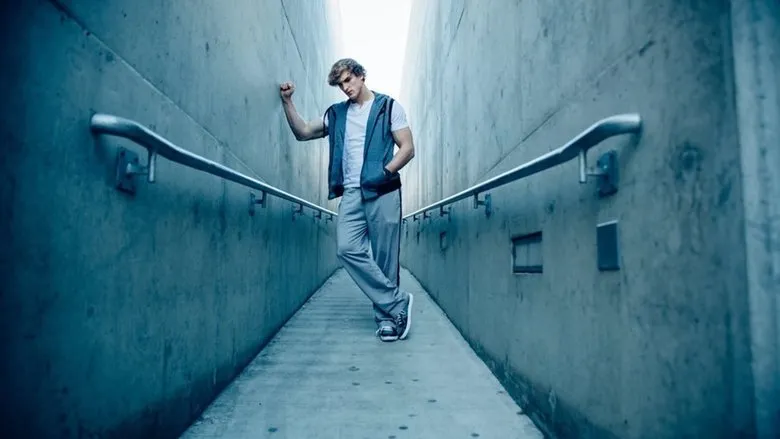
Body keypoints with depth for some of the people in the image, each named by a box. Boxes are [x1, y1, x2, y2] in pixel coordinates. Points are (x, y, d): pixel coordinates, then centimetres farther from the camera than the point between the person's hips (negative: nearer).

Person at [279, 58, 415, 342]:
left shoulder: (389, 106, 8)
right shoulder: (336, 114, 20)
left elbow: (407, 148, 2)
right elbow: (302, 132, 22)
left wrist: (386, 171, -13)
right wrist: (287, 101, 11)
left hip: (383, 192, -3)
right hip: (351, 194, 4)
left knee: (385, 257, -2)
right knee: (347, 248, -14)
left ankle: (386, 316, 11)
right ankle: (397, 302, -6)